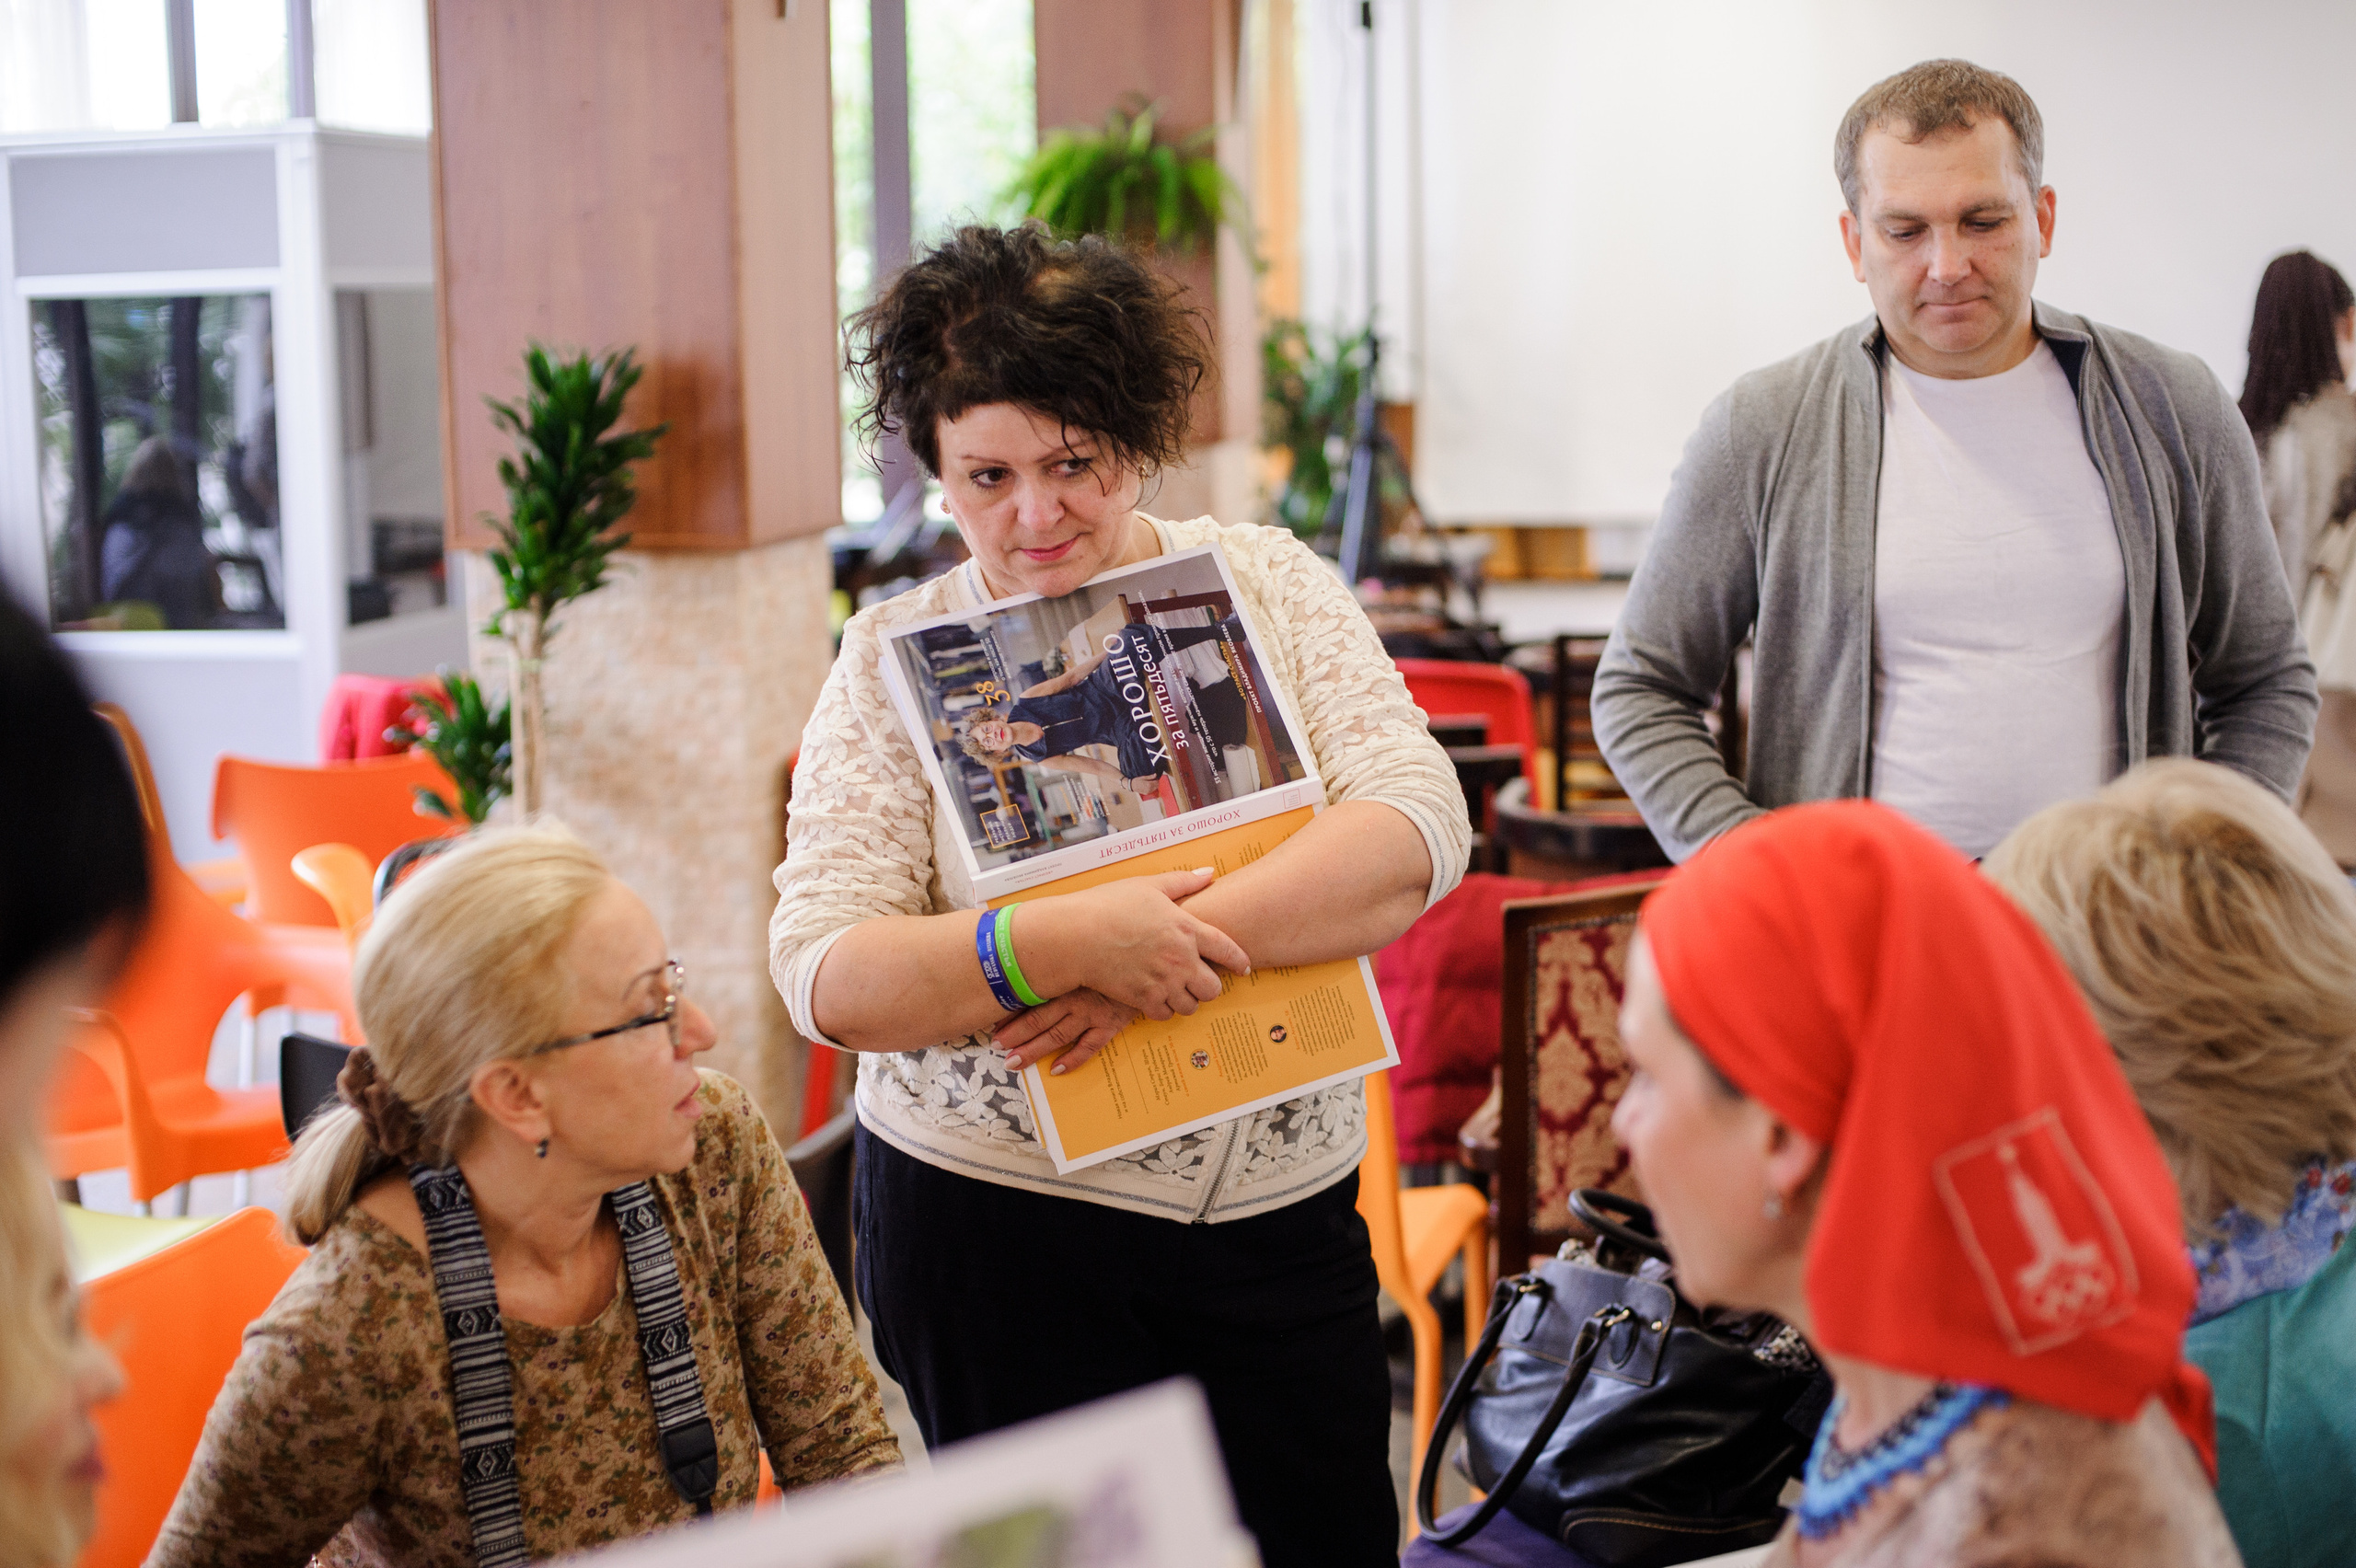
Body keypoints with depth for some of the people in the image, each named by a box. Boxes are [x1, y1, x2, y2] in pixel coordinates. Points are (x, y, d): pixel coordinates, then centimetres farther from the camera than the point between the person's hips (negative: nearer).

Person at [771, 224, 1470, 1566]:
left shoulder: (1269, 582, 3)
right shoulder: (897, 661, -2)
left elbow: (1419, 829, -10)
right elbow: (828, 976, -11)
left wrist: (1173, 945, -22)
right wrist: (1072, 941, -27)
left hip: (1286, 1214, 2)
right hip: (999, 1233, -2)